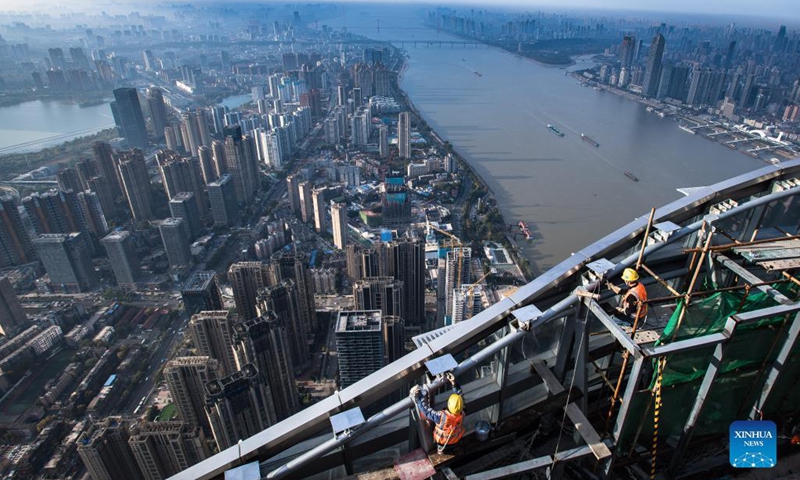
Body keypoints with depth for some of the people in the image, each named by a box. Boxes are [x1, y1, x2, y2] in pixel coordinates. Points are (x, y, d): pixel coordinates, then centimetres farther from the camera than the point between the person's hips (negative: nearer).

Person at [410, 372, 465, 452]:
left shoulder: (442, 416, -47)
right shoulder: (462, 414, -34)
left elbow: (426, 410, -36)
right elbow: (459, 395, -18)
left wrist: (418, 397, -28)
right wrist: (454, 383, -20)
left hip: (443, 441, -3)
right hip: (457, 439, 3)